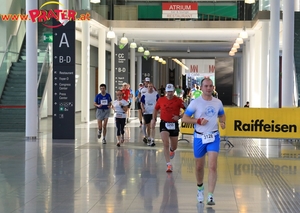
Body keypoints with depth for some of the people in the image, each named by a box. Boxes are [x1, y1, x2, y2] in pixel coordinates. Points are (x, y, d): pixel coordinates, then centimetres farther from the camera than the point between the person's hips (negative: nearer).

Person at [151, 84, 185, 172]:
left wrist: (179, 117, -18)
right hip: (164, 124, 0)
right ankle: (169, 165, -14)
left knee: (174, 146, 13)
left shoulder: (178, 100, -8)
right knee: (166, 144, -16)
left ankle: (171, 150, 53)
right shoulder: (161, 100, 0)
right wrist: (154, 119, 9)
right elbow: (156, 109, 17)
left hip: (174, 124, 0)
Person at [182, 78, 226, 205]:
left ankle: (210, 196, -11)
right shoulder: (195, 103, -7)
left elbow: (222, 115, 19)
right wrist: (199, 121, -20)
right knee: (199, 167, 13)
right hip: (199, 137, -1)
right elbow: (184, 118, -6)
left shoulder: (218, 103, 2)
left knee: (212, 166, -12)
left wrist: (222, 122, -3)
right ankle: (200, 188, 40)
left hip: (213, 137, 1)